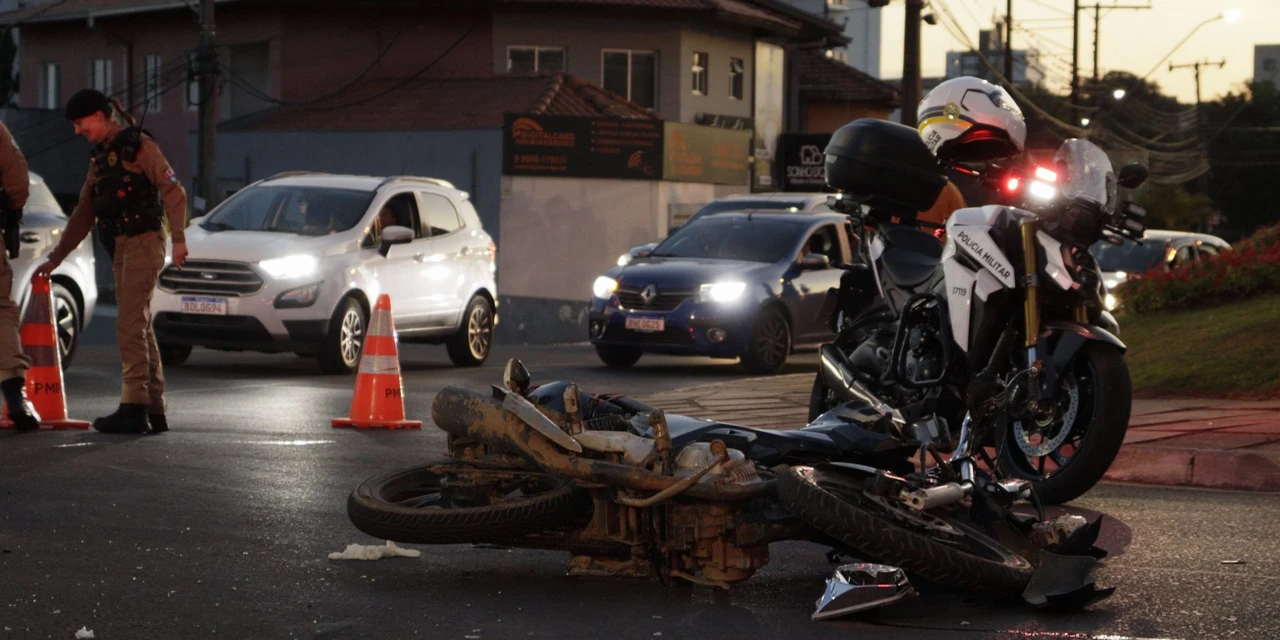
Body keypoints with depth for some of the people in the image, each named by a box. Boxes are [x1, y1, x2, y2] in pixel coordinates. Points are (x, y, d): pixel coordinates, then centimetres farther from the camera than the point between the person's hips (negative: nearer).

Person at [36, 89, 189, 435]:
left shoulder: (138, 145, -5)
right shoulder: (100, 158, 19)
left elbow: (172, 190, -12)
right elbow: (83, 215, 21)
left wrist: (178, 238, -21)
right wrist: (54, 258, 18)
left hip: (143, 242, -9)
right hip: (121, 248, 9)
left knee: (131, 325, -14)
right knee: (140, 328, 8)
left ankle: (134, 407, -15)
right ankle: (154, 411, 11)